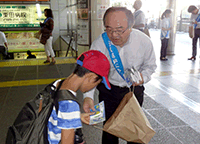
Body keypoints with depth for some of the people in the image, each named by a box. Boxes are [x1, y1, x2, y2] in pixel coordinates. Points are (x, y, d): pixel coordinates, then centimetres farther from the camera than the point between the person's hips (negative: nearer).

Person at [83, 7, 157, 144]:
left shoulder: (144, 41, -21)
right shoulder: (99, 44, -23)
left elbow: (150, 65, -2)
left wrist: (143, 77, -24)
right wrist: (88, 96, -30)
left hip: (134, 90, 1)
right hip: (108, 90, -1)